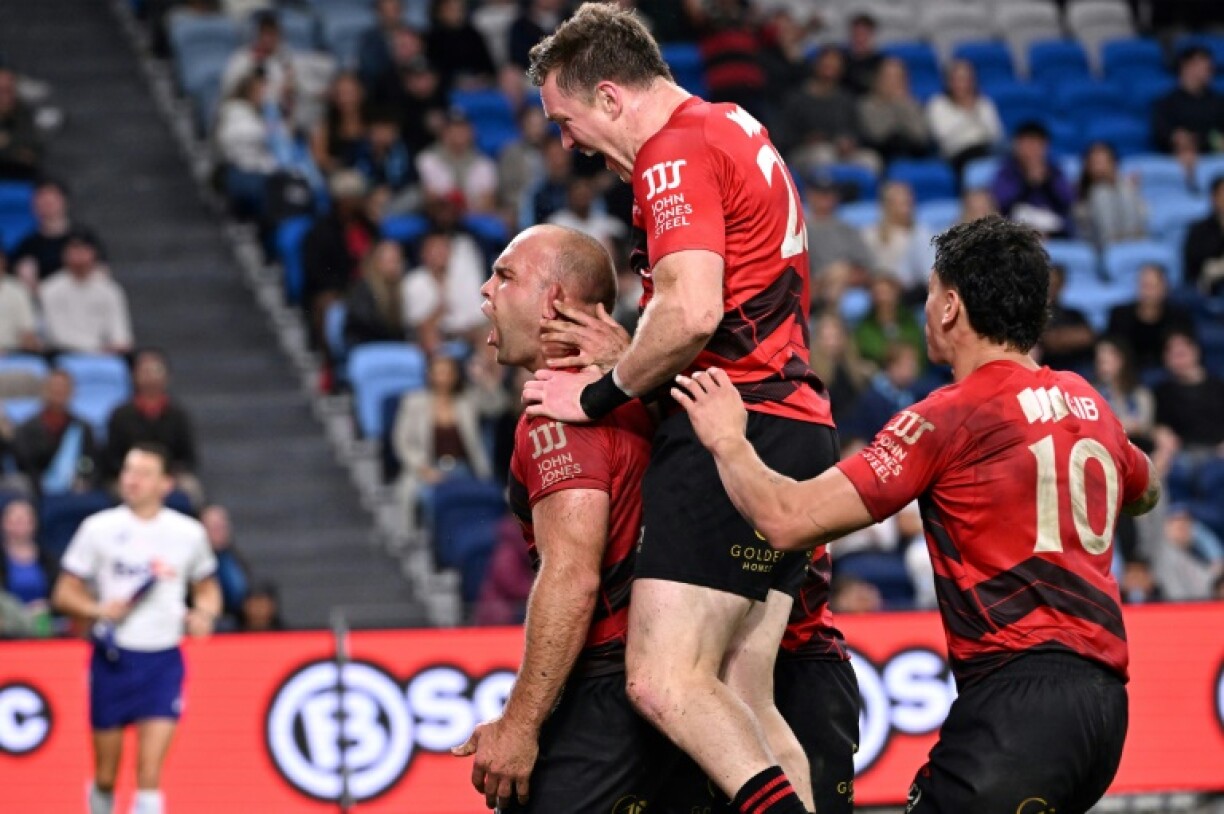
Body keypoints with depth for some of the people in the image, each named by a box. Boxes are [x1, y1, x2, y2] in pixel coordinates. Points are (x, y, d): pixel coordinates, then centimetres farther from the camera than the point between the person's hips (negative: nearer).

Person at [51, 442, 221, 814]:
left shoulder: (189, 533, 4)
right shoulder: (98, 528, 0)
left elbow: (207, 588, 19)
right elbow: (64, 593, 4)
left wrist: (204, 613, -4)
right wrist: (99, 609, -17)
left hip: (163, 661, 0)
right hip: (113, 658, 0)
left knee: (150, 772, -12)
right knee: (106, 776, 7)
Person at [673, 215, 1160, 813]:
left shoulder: (952, 415, -5)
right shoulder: (1087, 402, 16)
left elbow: (788, 520, -9)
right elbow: (1144, 492, 41)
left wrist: (727, 439, 8)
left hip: (1019, 692, -8)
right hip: (1104, 698, 8)